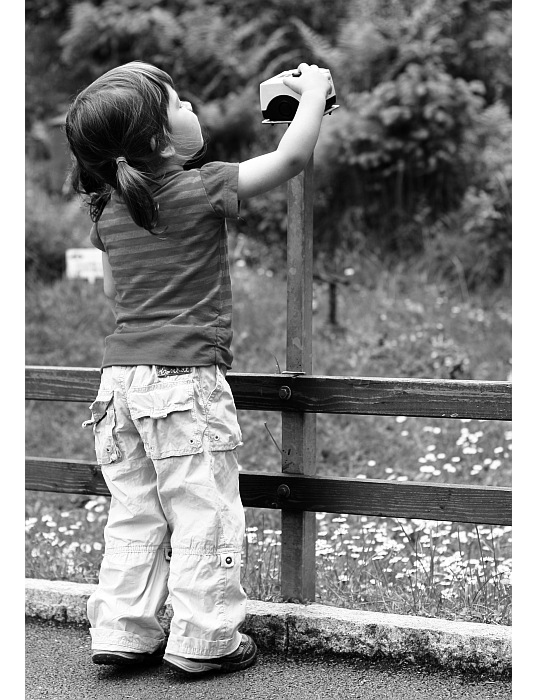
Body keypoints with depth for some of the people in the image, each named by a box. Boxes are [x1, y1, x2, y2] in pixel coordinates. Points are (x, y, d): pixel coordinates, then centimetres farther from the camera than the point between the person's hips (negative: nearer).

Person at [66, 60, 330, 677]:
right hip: (184, 376, -7)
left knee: (134, 514, 14)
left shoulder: (108, 208, 8)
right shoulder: (200, 191, -11)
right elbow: (291, 158, -11)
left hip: (120, 373, 7)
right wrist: (313, 92, 4)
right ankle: (202, 640, 8)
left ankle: (121, 630, 18)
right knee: (204, 513, 3)